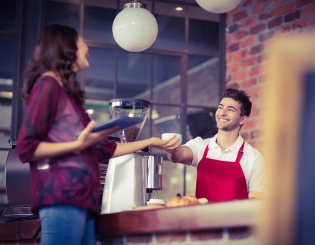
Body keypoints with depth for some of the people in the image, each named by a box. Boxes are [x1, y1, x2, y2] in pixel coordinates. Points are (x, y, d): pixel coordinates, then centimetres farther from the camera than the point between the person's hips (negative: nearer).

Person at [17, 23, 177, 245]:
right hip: (62, 199, -9)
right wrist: (77, 144, -16)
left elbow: (104, 150, 24)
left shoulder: (68, 92, 23)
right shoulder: (48, 84, -2)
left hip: (80, 199, 9)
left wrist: (149, 142, 29)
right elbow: (26, 148, -10)